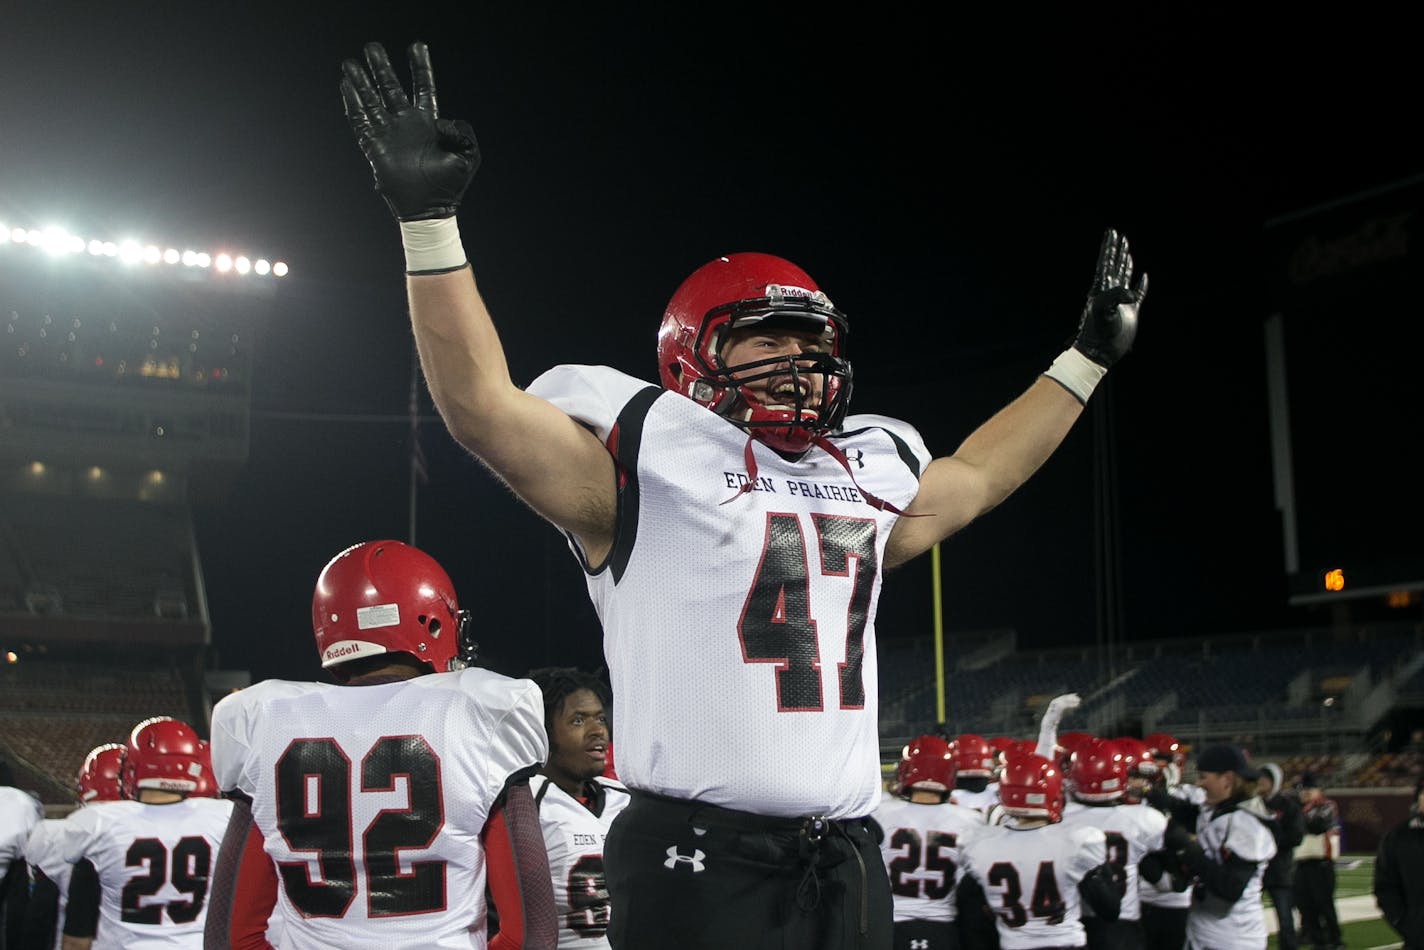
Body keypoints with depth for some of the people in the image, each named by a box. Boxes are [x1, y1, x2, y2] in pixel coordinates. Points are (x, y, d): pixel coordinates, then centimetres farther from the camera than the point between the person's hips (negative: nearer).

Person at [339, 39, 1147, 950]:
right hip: (703, 865, -6)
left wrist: (1087, 358, 39)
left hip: (848, 864, 6)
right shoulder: (651, 457, -3)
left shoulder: (867, 471, 16)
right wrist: (430, 223, -18)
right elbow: (482, 403, -11)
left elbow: (975, 477, 34)